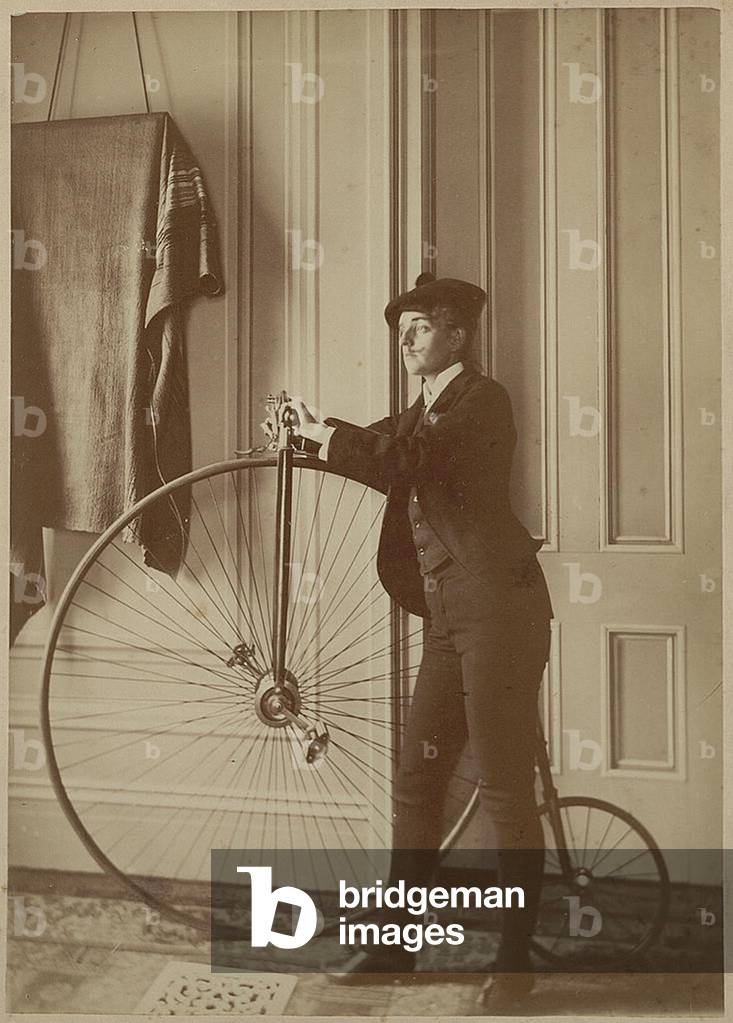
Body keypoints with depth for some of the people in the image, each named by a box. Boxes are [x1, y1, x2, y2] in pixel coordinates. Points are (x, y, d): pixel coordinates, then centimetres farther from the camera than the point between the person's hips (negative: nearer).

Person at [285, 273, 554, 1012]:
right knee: (415, 783, 10)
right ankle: (397, 942, 24)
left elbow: (407, 460, -19)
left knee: (505, 789, -2)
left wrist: (326, 436, -11)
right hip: (447, 616, 8)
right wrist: (317, 436, -7)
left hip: (497, 607, -8)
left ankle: (515, 958, 12)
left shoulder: (481, 397, -4)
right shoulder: (422, 414, 23)